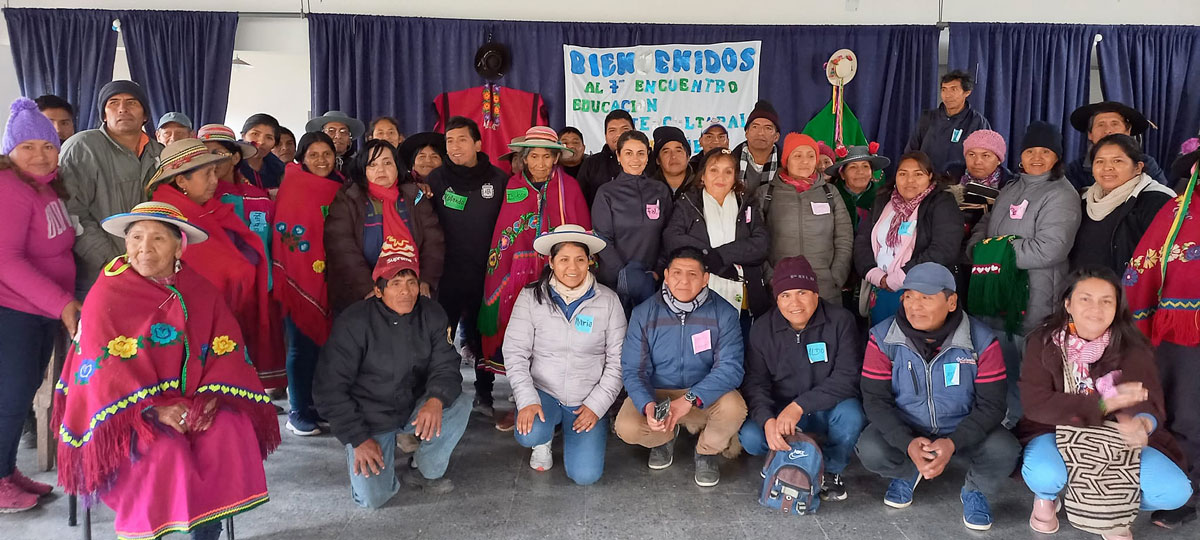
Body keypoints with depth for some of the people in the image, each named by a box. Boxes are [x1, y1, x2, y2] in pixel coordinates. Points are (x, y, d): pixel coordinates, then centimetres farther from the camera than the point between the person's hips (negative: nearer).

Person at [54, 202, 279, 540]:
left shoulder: (202, 293, 5)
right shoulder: (106, 296, -6)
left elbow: (227, 354, 0)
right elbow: (106, 373, -13)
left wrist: (211, 397, -18)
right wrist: (156, 409, -25)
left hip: (193, 402, 4)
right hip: (128, 413, -3)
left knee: (233, 430, -23)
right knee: (166, 449, -30)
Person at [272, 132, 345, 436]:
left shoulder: (340, 188, 8)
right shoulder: (293, 186, -6)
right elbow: (283, 233, -10)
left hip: (330, 279, 4)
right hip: (300, 278, -4)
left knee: (325, 341, 9)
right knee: (302, 344, 1)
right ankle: (299, 411, 12)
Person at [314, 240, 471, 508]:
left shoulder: (432, 314, -8)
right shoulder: (354, 322, -19)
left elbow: (446, 366, -10)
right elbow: (330, 388, -15)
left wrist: (436, 399, -33)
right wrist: (358, 439, -17)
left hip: (414, 408, 4)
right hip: (369, 418, -3)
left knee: (460, 404, -24)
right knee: (372, 498, -18)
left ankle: (426, 472, -1)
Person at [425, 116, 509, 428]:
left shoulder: (498, 180, 1)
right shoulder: (436, 180, 1)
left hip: (487, 274, 1)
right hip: (448, 274, 0)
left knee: (485, 338, 11)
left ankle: (485, 397, 27)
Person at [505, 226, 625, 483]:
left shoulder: (608, 301, -5)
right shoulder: (531, 297, -6)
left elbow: (617, 361, -4)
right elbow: (515, 353, -6)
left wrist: (596, 405, -11)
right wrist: (527, 400, -18)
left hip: (588, 402, 1)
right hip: (543, 393, 0)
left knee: (586, 474, -14)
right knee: (528, 435, -32)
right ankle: (544, 440, 8)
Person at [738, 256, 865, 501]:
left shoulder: (840, 320, -12)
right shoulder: (763, 328, -6)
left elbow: (847, 377, -19)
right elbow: (755, 382, -9)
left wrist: (800, 406, -30)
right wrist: (767, 420, -30)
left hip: (827, 408, -1)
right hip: (780, 409, 1)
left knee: (851, 415, -34)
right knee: (750, 437, -26)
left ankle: (831, 470, -4)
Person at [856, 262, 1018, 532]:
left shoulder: (980, 339, -16)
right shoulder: (883, 337, -15)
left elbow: (991, 405, -15)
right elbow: (875, 399, -13)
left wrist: (953, 443, -31)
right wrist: (908, 443, -30)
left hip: (962, 429, 0)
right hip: (904, 428, 1)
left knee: (1004, 452, -29)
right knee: (870, 450, -29)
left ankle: (974, 490, 9)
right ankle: (908, 473, 11)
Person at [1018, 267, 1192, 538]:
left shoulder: (1132, 347, -7)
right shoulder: (1044, 342, -11)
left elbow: (1147, 400, -22)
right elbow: (1036, 404, -19)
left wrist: (1141, 424, -47)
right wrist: (1103, 404, -25)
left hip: (1117, 436, 2)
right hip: (1059, 431, -2)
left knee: (1175, 491, -20)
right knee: (1045, 476, -34)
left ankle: (1113, 507, 14)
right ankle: (1046, 498, 7)